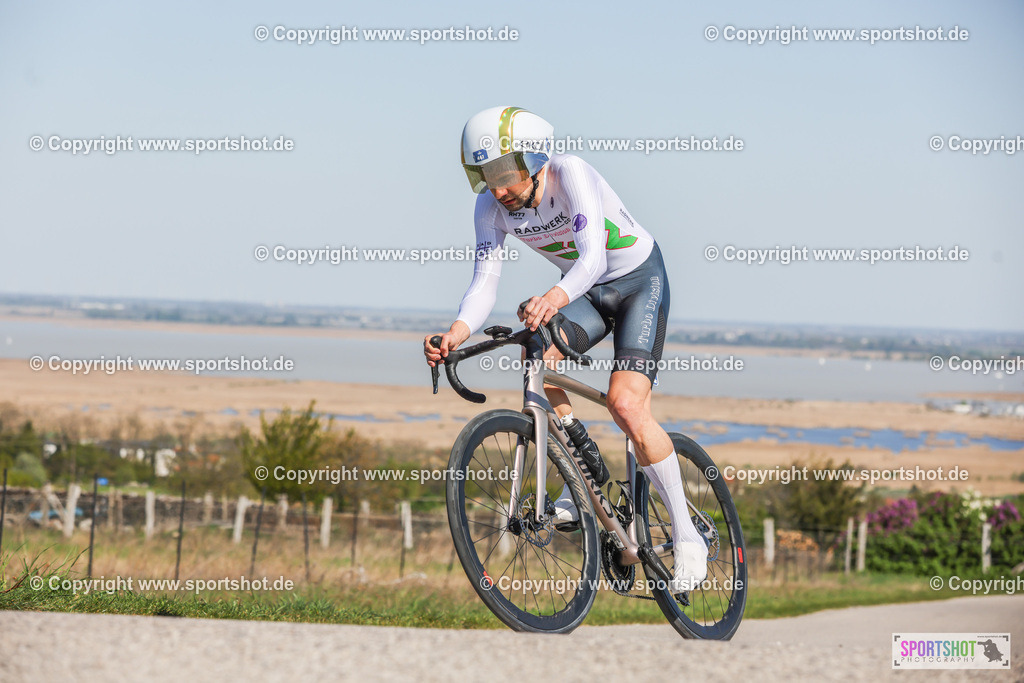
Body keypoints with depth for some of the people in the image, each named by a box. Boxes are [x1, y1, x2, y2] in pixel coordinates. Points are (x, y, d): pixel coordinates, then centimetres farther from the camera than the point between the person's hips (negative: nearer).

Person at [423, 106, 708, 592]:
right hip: (589, 294, 5)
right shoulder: (491, 207, -14)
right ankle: (584, 475, -6)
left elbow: (593, 257, -43)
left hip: (639, 282, -5)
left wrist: (555, 297, -63)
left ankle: (687, 537, -10)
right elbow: (484, 282, -20)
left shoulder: (569, 174, -31)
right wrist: (457, 332, -41)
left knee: (626, 404, -23)